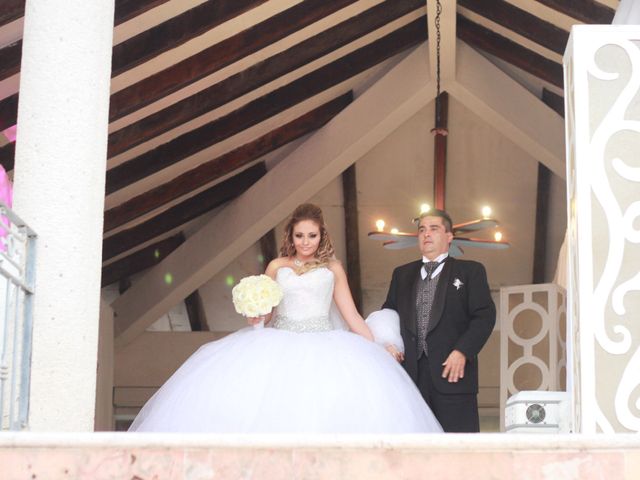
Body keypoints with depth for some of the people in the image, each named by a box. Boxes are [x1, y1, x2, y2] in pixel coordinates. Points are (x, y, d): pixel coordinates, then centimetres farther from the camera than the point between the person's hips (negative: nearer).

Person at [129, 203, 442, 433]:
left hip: (323, 348, -1)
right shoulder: (277, 267, 14)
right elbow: (261, 314, 17)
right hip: (279, 348, 1)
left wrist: (379, 350, 5)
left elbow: (352, 316, 12)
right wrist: (254, 318, -6)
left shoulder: (332, 268, 13)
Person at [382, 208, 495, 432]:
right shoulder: (402, 274, 21)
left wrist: (462, 351, -14)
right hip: (411, 371, 4)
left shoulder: (470, 271, 8)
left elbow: (485, 315, -2)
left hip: (453, 371, -3)